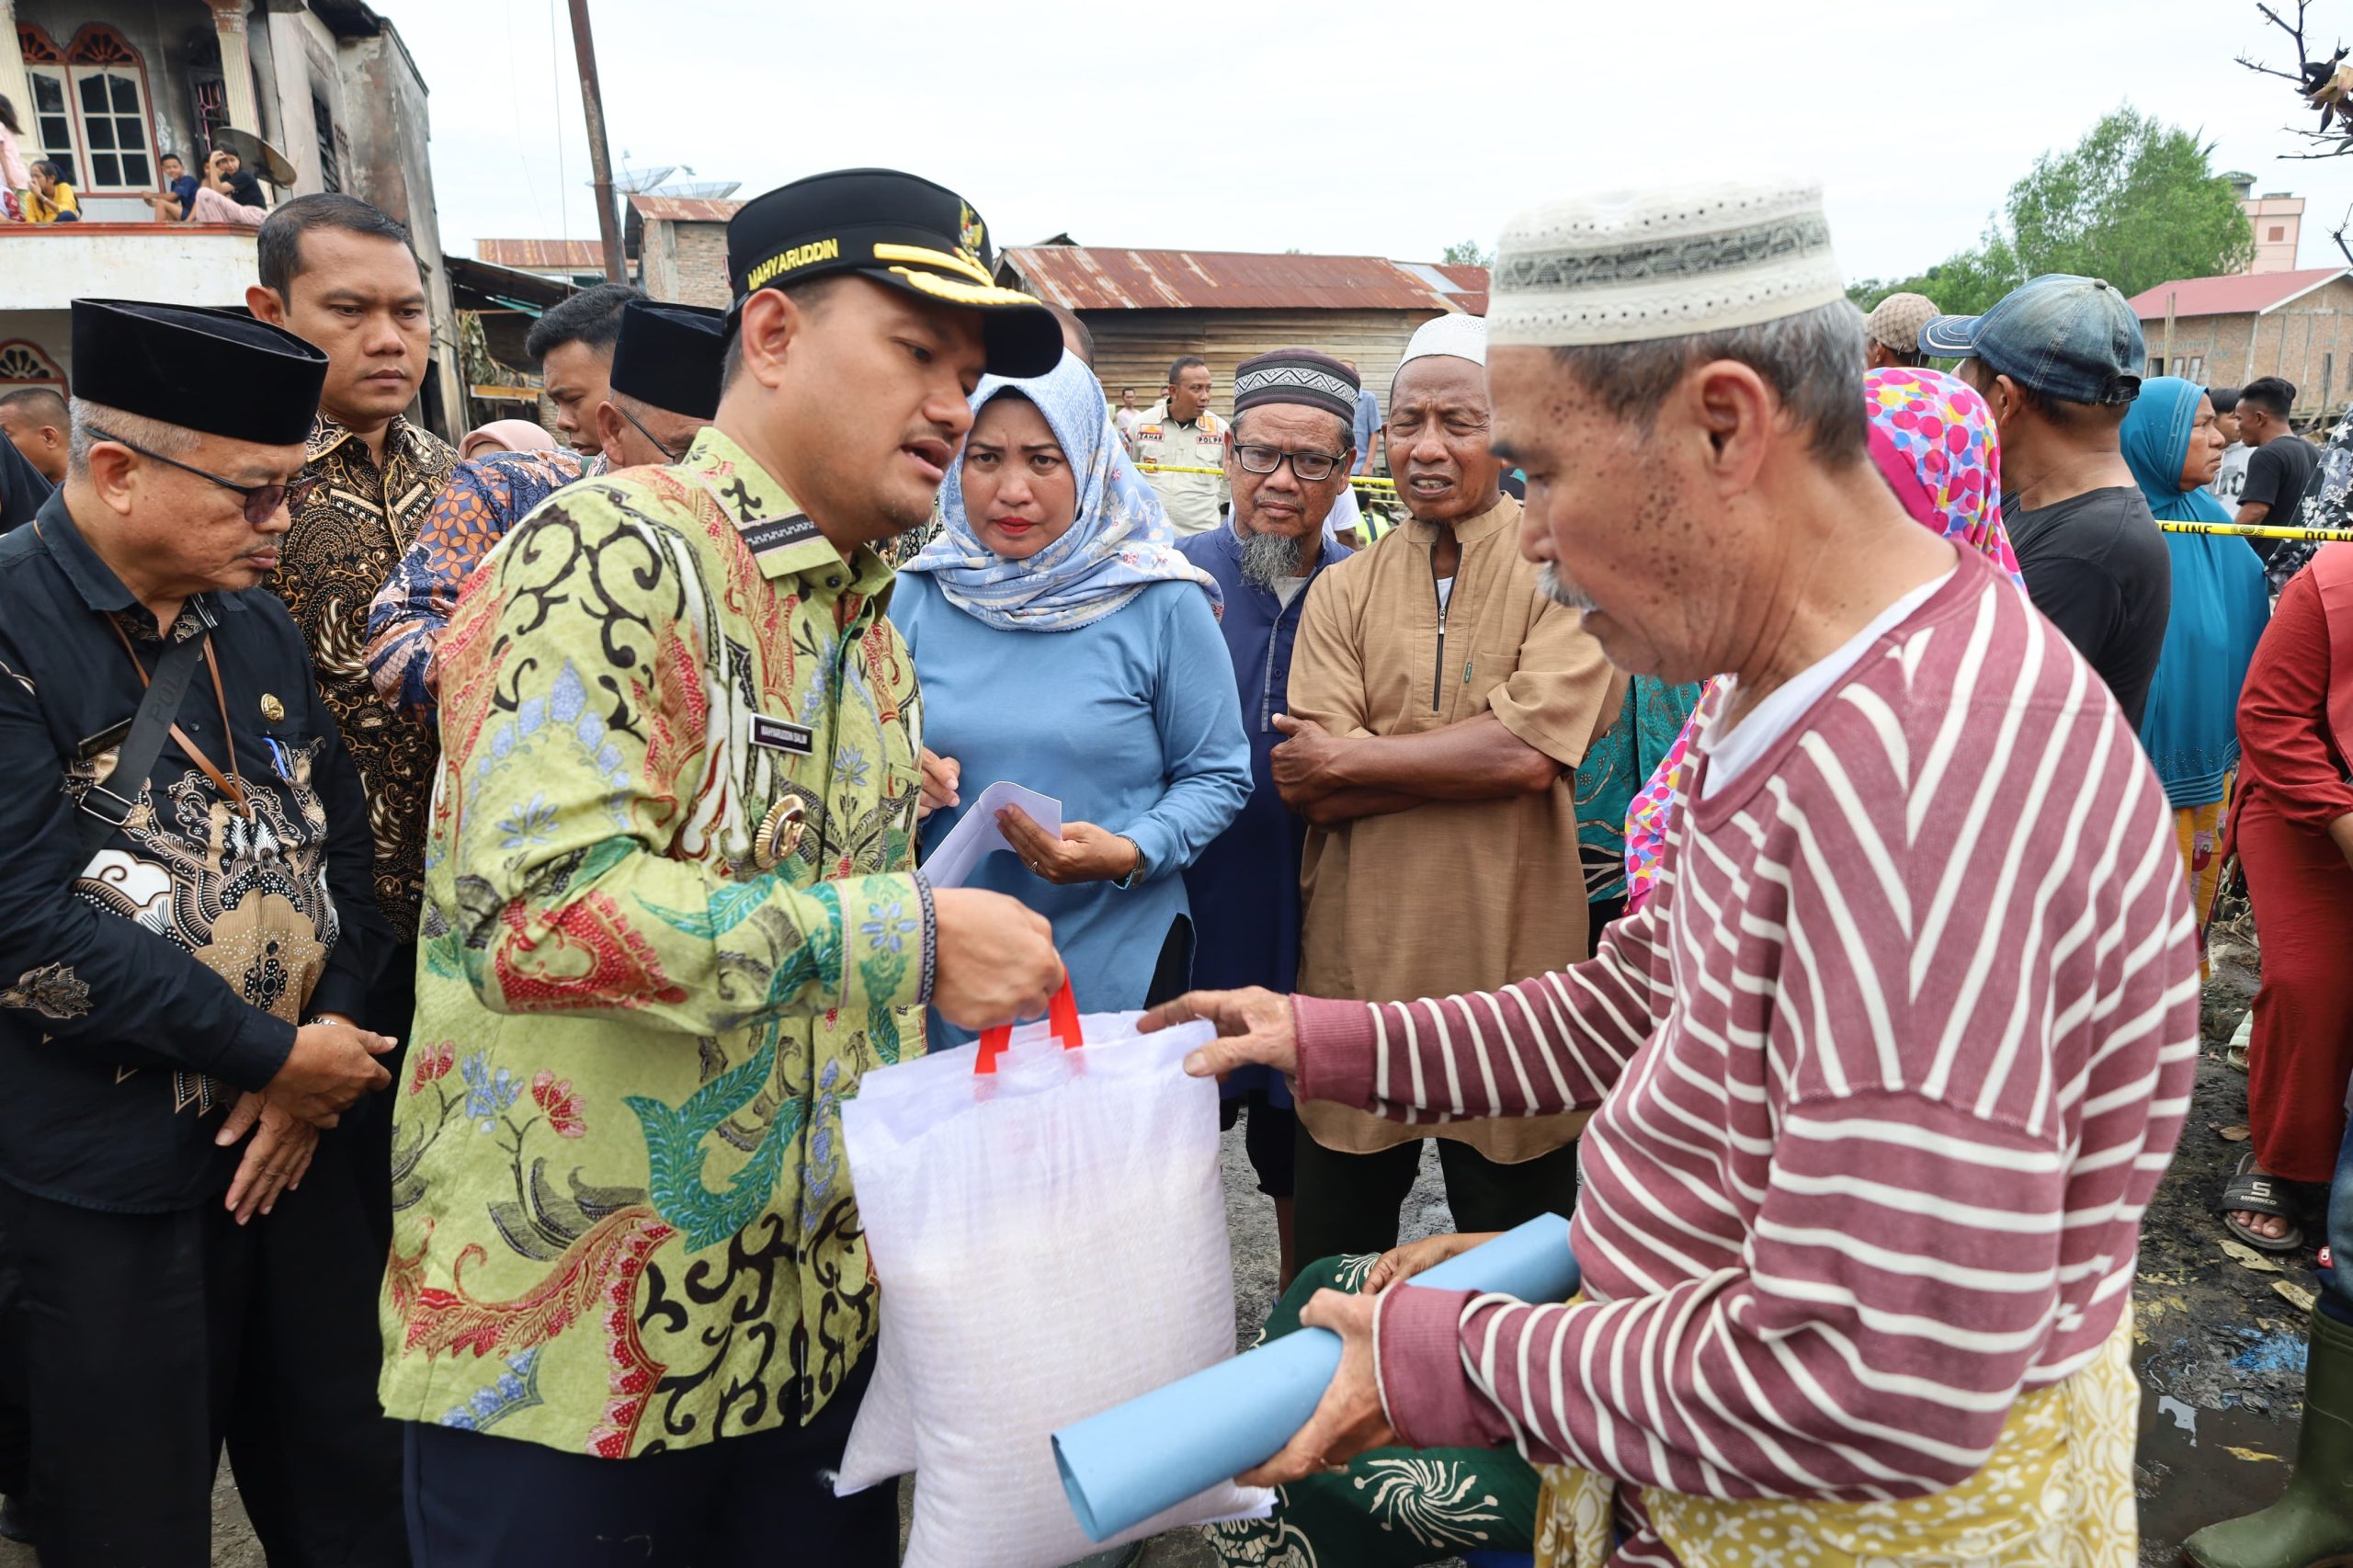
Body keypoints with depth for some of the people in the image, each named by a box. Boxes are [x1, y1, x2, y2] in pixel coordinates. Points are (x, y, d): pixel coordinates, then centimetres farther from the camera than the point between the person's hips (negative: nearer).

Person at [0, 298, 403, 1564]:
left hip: (298, 1138, 6)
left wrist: (329, 1041, -5)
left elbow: (345, 845, 11)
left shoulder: (258, 628, 10)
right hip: (105, 1187, -5)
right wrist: (269, 1054, -13)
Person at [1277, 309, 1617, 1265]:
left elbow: (1529, 750, -18)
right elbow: (1306, 787, -5)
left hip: (1511, 969, -3)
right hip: (1356, 968, 3)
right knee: (1332, 1275, 17)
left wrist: (1349, 760, -9)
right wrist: (1472, 755, -14)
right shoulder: (1344, 591, 7)